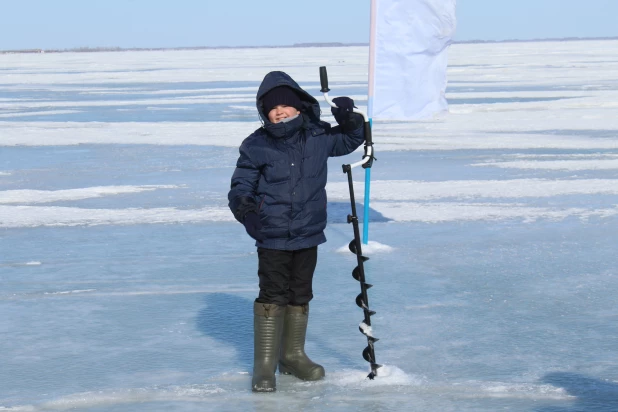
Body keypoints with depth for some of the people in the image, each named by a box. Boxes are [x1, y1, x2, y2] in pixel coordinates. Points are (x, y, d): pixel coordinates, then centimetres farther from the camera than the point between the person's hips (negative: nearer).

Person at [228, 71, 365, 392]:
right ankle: (265, 364, 4)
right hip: (272, 236, -4)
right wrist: (241, 200, -23)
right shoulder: (256, 146, -7)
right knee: (272, 296, -5)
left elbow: (350, 140, 19)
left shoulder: (317, 137, 2)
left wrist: (349, 120, -2)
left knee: (300, 296, 14)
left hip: (308, 234, 4)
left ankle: (293, 355, 30)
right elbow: (242, 182, -2)